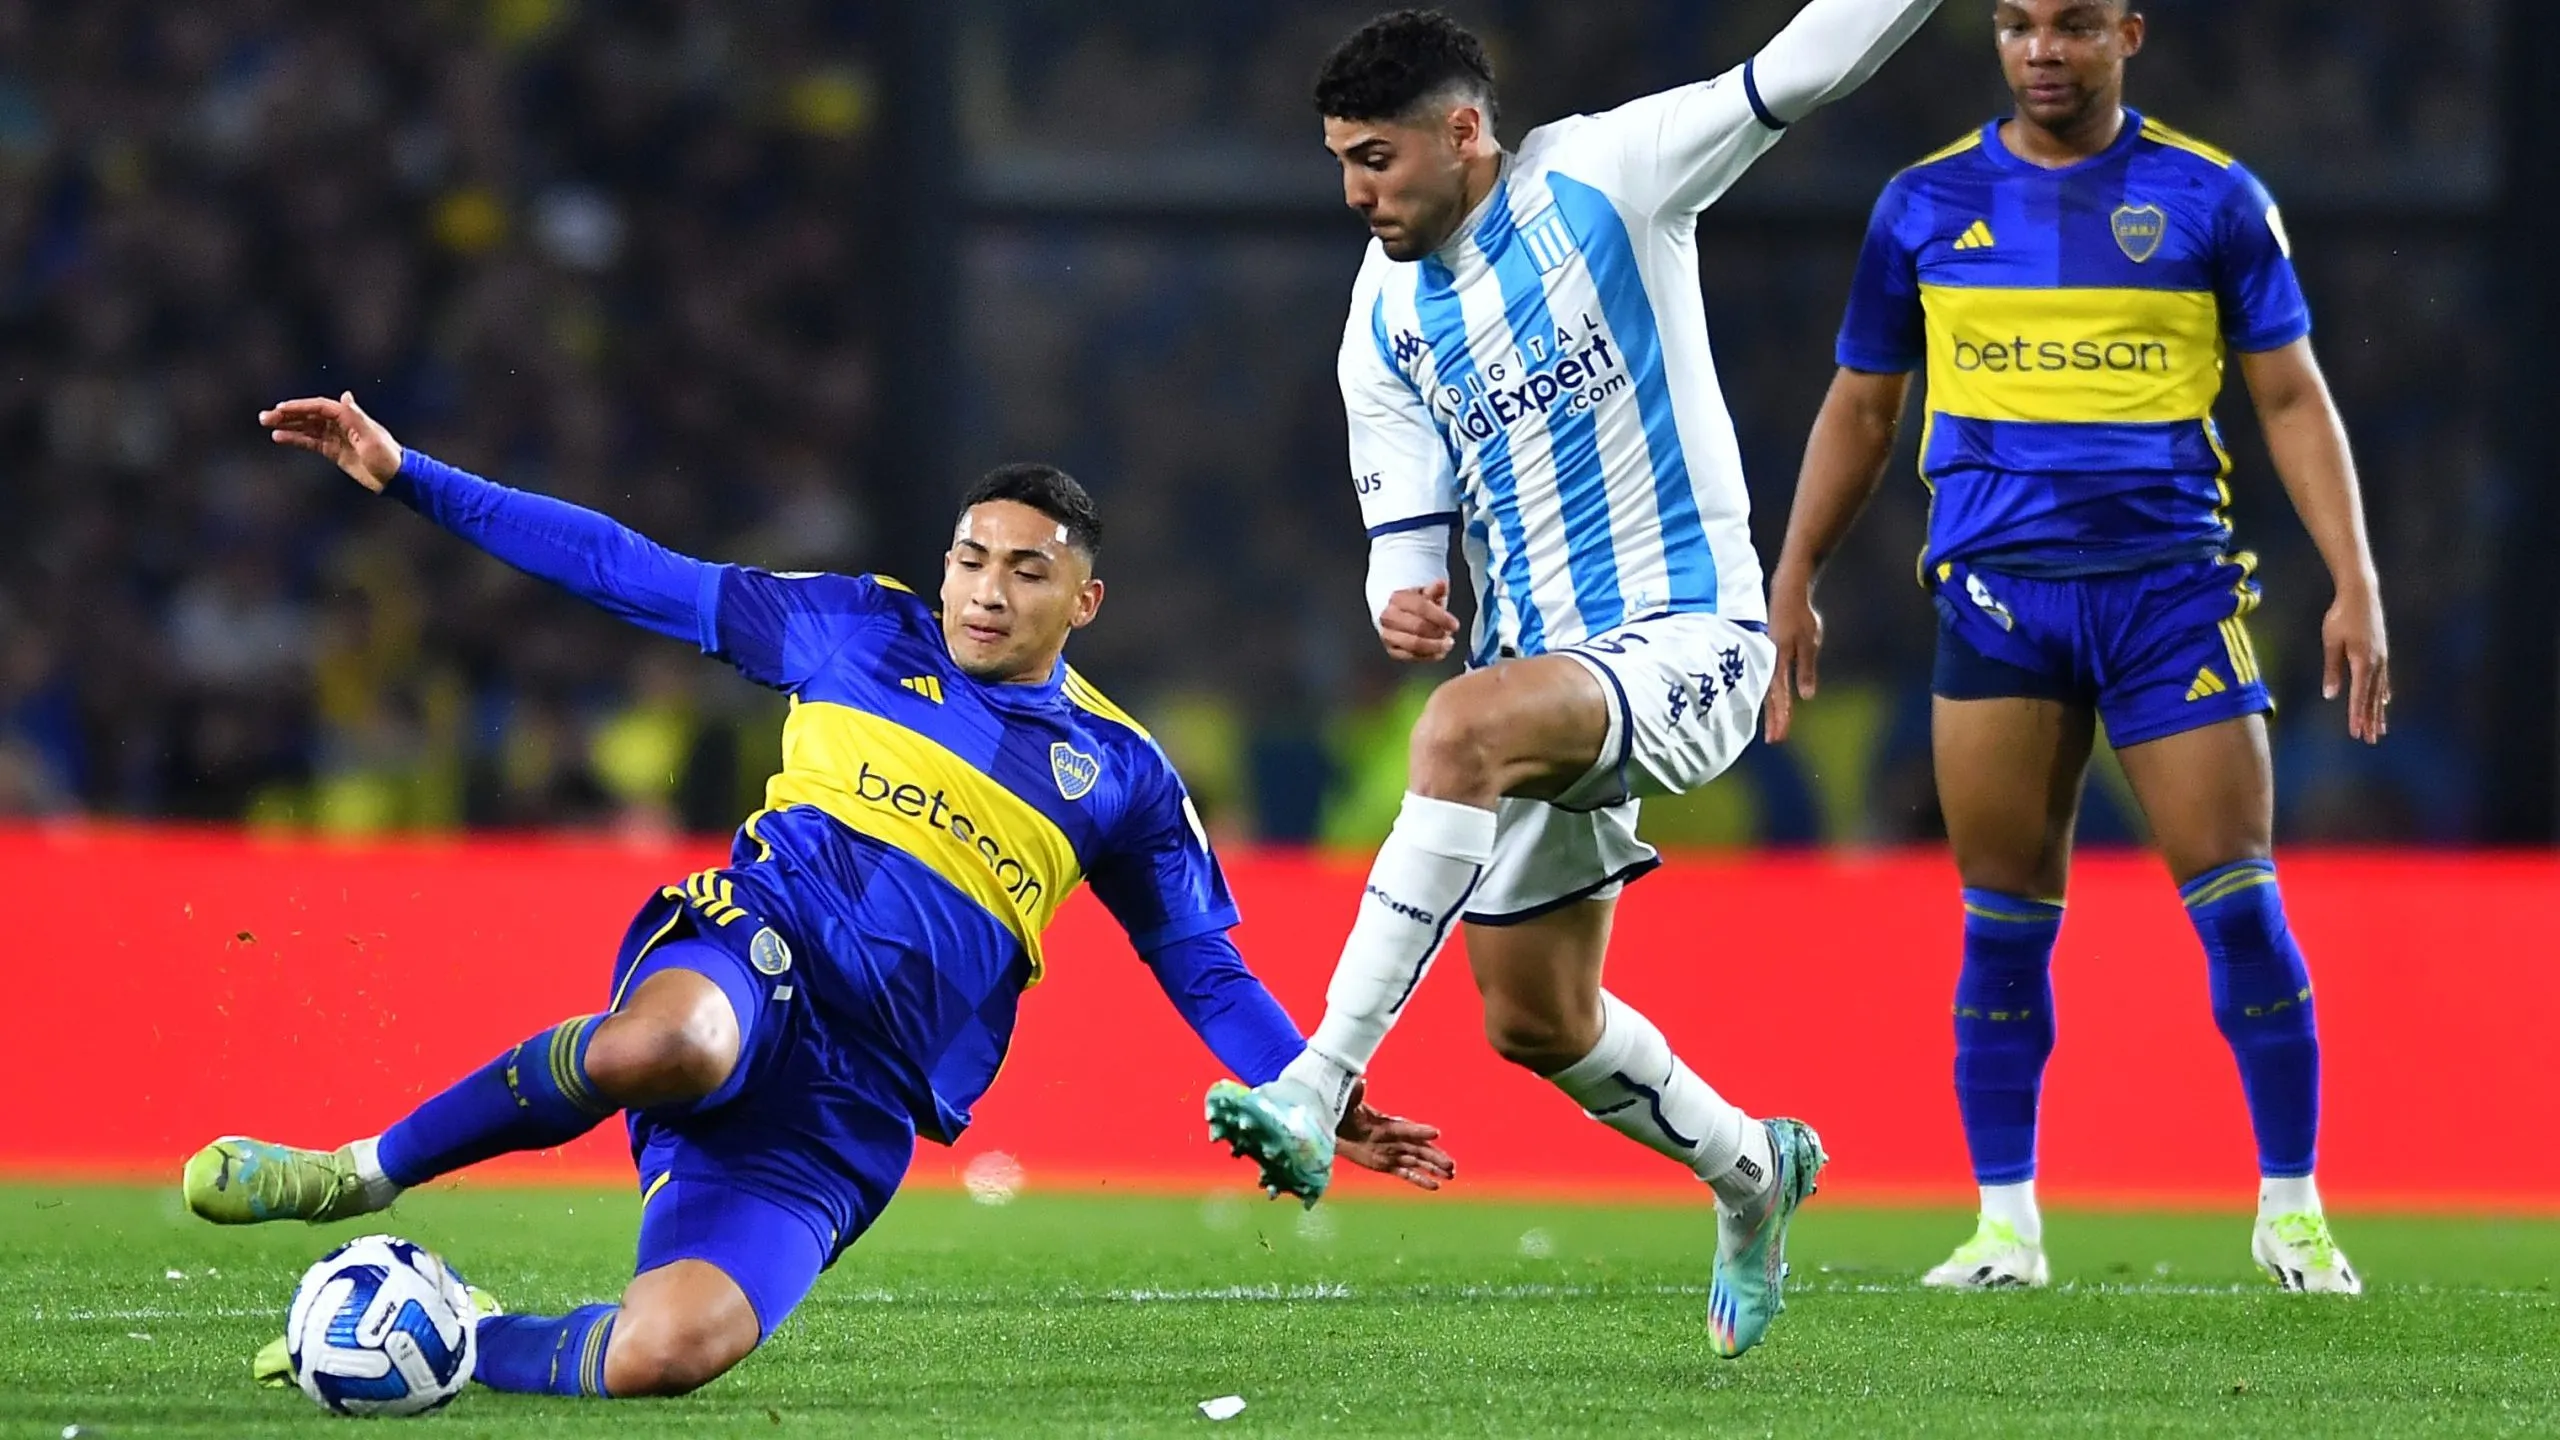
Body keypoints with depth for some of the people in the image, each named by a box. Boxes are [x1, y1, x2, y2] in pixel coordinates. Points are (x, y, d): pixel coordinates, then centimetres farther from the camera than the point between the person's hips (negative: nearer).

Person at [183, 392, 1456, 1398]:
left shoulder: (1120, 776, 15)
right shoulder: (859, 633, 13)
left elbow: (1206, 970, 22)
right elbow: (632, 575, 14)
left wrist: (1320, 1102, 7)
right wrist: (406, 477, 11)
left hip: (845, 1115, 1)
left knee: (666, 1354, -29)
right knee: (656, 1050, -44)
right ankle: (366, 1174, -24)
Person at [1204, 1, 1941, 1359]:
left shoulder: (1603, 178, -7)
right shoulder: (1385, 320, 6)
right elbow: (1407, 529, 8)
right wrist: (1400, 603, -16)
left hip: (1688, 642, -7)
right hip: (1539, 674, 7)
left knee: (1464, 726, -35)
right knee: (1531, 1019, 9)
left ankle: (1318, 1090, -39)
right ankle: (1753, 1171, 39)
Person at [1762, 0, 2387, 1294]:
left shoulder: (2212, 200, 4)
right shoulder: (1924, 205, 9)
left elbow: (2293, 399, 5)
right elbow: (1858, 409, 17)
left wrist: (2356, 587, -3)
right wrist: (1791, 586, 12)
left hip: (2171, 588, -1)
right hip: (1996, 592, 1)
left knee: (2240, 904, -5)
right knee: (2004, 920, 0)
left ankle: (2290, 1211, 7)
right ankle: (2006, 1224, 8)